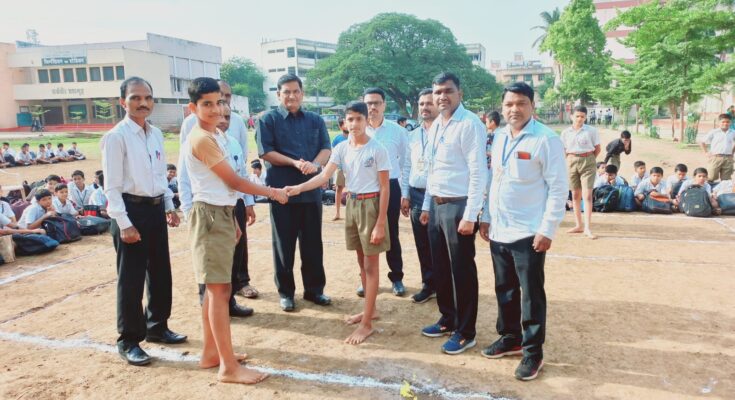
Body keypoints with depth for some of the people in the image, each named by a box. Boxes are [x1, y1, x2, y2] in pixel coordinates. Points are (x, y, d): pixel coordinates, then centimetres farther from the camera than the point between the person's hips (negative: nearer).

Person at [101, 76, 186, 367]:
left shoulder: (156, 134, 9)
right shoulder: (116, 137, -11)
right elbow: (112, 186, -13)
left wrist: (169, 207, 13)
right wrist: (124, 223, -18)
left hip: (155, 208, 7)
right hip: (131, 209, -7)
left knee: (161, 273, 15)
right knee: (131, 280, 1)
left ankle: (157, 327, 33)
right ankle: (129, 341, 15)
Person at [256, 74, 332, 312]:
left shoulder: (316, 120, 12)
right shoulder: (268, 120, 2)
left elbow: (326, 149, 4)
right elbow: (266, 152, -6)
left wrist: (314, 164, -17)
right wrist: (294, 163, -17)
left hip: (312, 190, 3)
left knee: (313, 243, 9)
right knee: (284, 244, 5)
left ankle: (314, 289, 21)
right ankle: (285, 292, 17)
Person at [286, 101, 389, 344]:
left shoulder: (377, 149, -12)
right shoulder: (341, 148, 2)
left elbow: (385, 188, -11)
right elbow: (325, 176, -6)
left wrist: (380, 223, -16)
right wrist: (299, 188, -23)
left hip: (371, 205, -6)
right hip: (352, 204, 6)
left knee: (371, 264, -1)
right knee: (361, 261, 15)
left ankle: (366, 323, 4)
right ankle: (370, 310, 30)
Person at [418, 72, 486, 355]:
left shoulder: (470, 124, -13)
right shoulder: (435, 126, 13)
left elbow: (478, 172, -17)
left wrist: (470, 215, -20)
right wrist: (426, 205, 17)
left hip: (458, 206, -8)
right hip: (436, 205, 8)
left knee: (462, 271, 2)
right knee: (440, 267, 17)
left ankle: (465, 332, 17)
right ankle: (448, 320, 34)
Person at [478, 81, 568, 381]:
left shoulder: (547, 139, -11)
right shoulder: (499, 137, 10)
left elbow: (558, 188, -12)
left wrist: (547, 230, -16)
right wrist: (486, 216, 14)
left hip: (528, 233, -6)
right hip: (499, 231, 6)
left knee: (531, 295, 3)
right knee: (504, 290, 17)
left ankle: (533, 352, 18)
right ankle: (510, 338, 34)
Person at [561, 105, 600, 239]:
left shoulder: (591, 131, -3)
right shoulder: (566, 132, 4)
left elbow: (597, 149, 3)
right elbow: (563, 150, 11)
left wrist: (588, 159, 0)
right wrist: (570, 160, 2)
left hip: (587, 162, -3)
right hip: (571, 162, 3)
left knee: (587, 195, -9)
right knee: (575, 194, 10)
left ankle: (587, 228, -9)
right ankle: (578, 225, 20)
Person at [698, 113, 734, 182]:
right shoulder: (714, 132, -2)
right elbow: (702, 142, 2)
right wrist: (706, 153, -2)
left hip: (728, 158, 3)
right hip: (716, 158, -3)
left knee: (726, 180, 8)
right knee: (711, 178, -2)